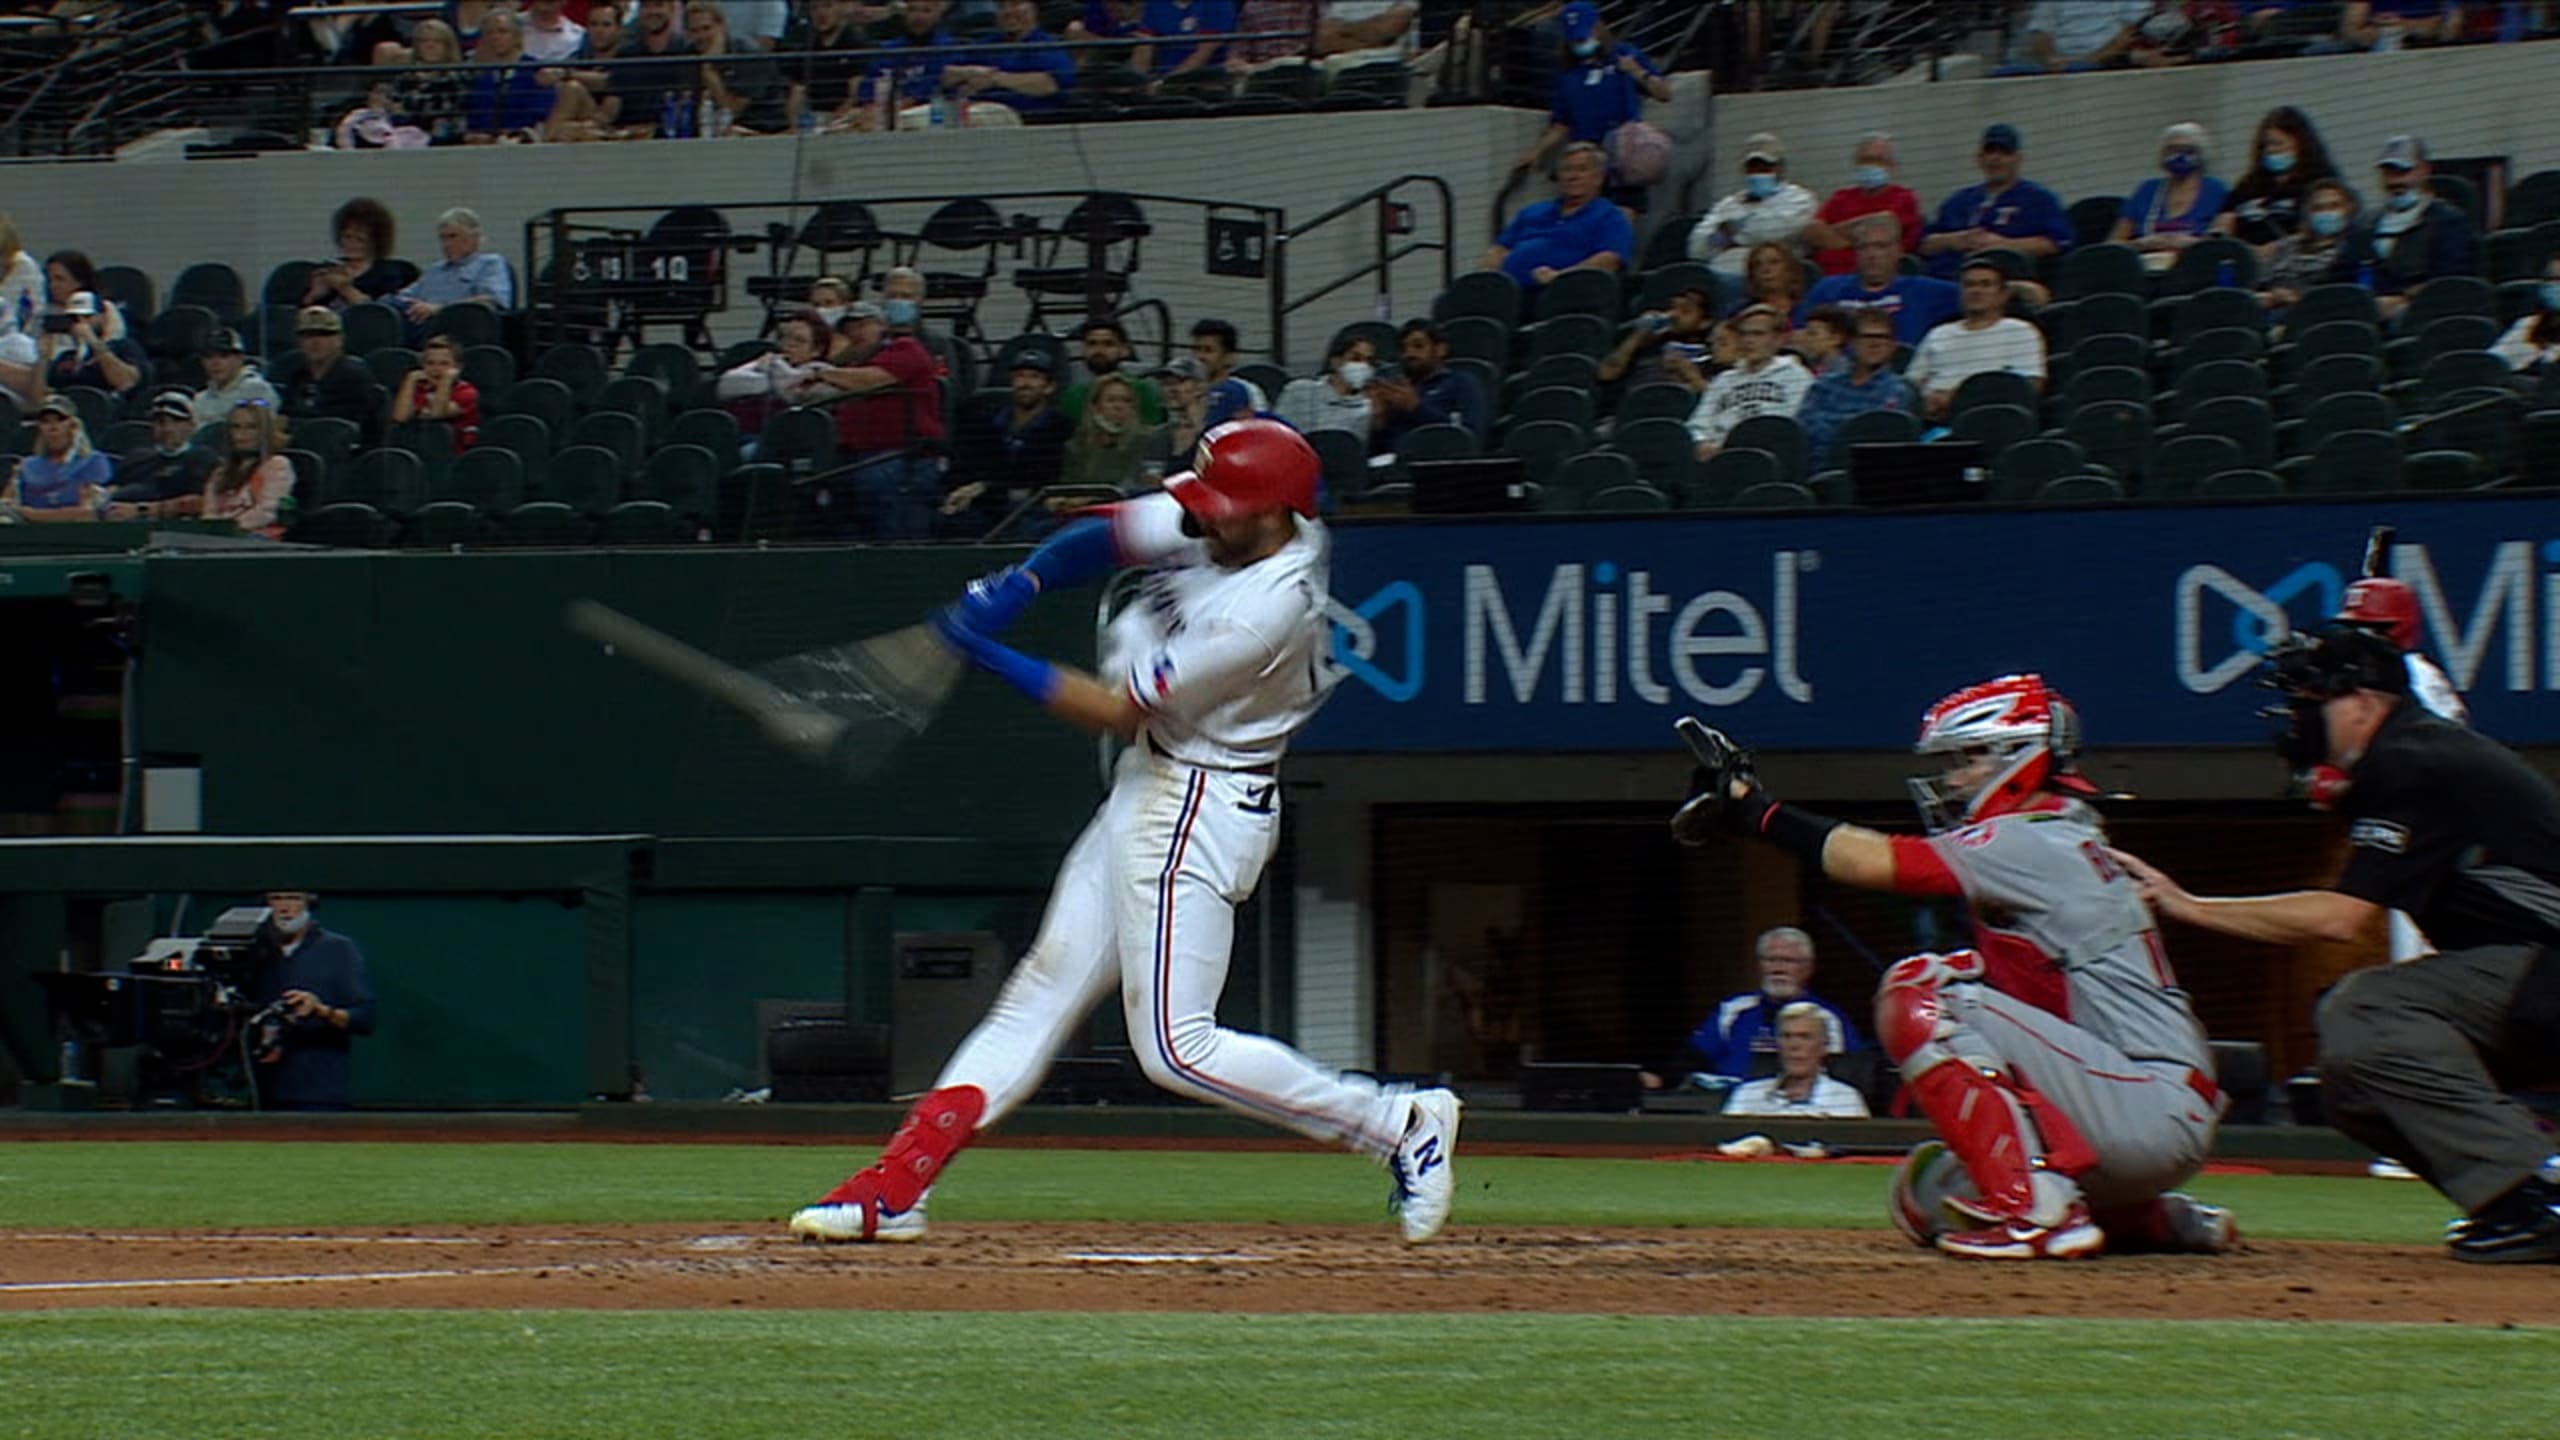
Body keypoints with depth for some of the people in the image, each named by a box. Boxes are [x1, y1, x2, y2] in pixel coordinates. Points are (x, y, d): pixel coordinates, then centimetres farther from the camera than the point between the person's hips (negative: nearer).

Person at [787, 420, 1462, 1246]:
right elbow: (1104, 536, 8)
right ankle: (896, 1188, 9)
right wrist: (1013, 590, -9)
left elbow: (1118, 711, -20)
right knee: (1044, 989, 8)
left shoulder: (1264, 609, -27)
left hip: (1199, 813, -10)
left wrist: (992, 657, -15)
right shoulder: (1218, 528, -3)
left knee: (1176, 1047, -10)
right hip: (1146, 791, 10)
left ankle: (1401, 1126, -2)